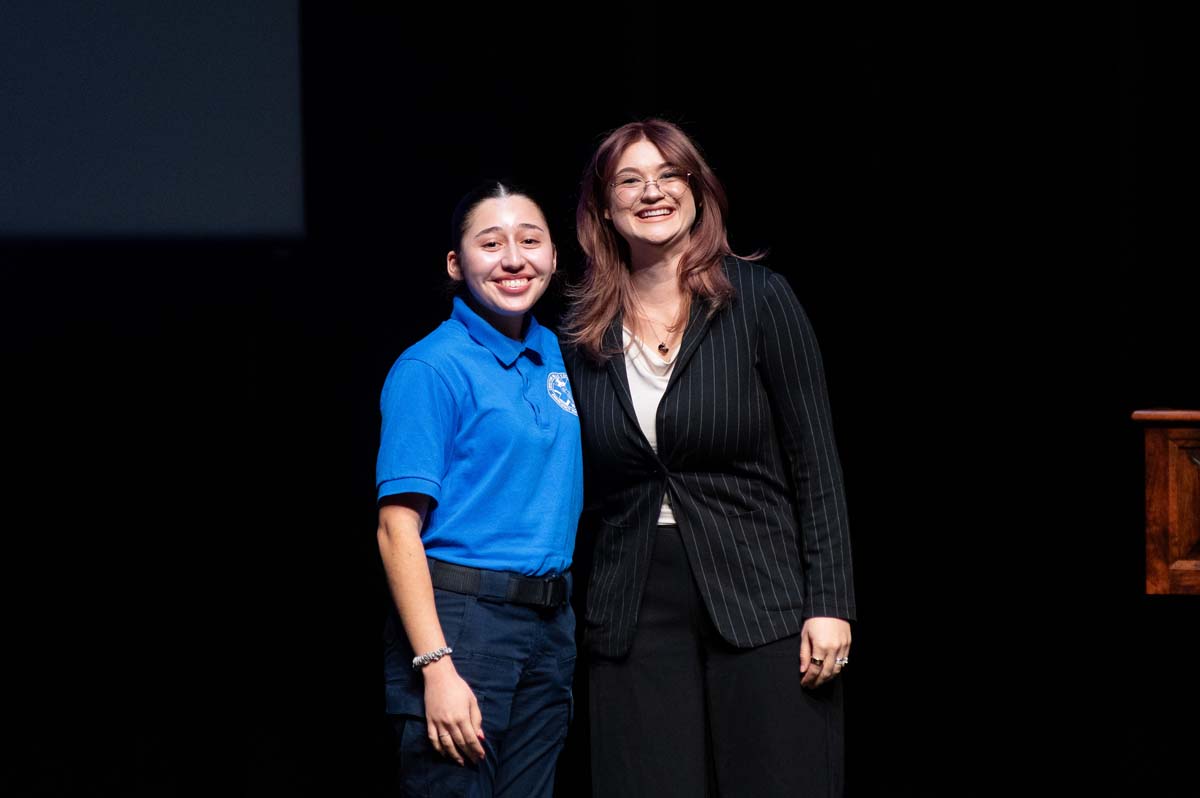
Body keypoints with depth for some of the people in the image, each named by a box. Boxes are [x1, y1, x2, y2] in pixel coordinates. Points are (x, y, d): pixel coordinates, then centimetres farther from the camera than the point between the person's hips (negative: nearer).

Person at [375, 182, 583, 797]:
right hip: (459, 616, -7)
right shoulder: (431, 369, -8)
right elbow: (397, 527, -14)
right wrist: (436, 666, -22)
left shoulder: (558, 356, 13)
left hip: (550, 630, 7)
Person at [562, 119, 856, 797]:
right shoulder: (586, 332, 8)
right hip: (636, 609, 3)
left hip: (760, 599, -3)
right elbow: (590, 486, 13)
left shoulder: (757, 298, -1)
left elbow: (816, 461, -3)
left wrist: (830, 603, -10)